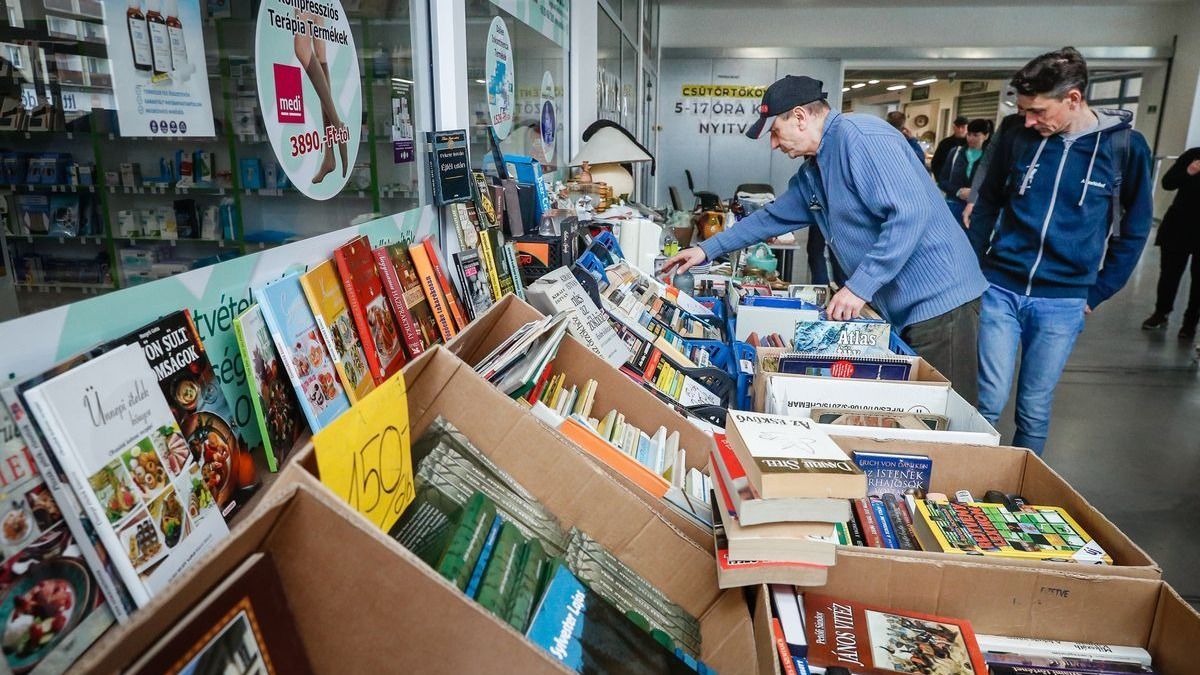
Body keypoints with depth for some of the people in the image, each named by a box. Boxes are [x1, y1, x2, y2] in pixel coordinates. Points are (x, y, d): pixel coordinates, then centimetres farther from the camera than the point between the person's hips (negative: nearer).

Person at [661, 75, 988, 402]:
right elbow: (772, 216, 26)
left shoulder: (859, 136, -16)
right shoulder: (811, 172, 15)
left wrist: (859, 287, -24)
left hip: (938, 302, -9)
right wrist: (707, 250, 26)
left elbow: (911, 213, -24)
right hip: (899, 309, 9)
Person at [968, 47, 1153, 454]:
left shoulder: (1125, 146, -4)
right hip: (1000, 289, 1)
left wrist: (1096, 294, 3)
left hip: (1062, 302, -1)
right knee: (989, 402, 3)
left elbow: (1135, 230, 5)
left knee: (1034, 411, 7)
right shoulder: (1017, 139, -1)